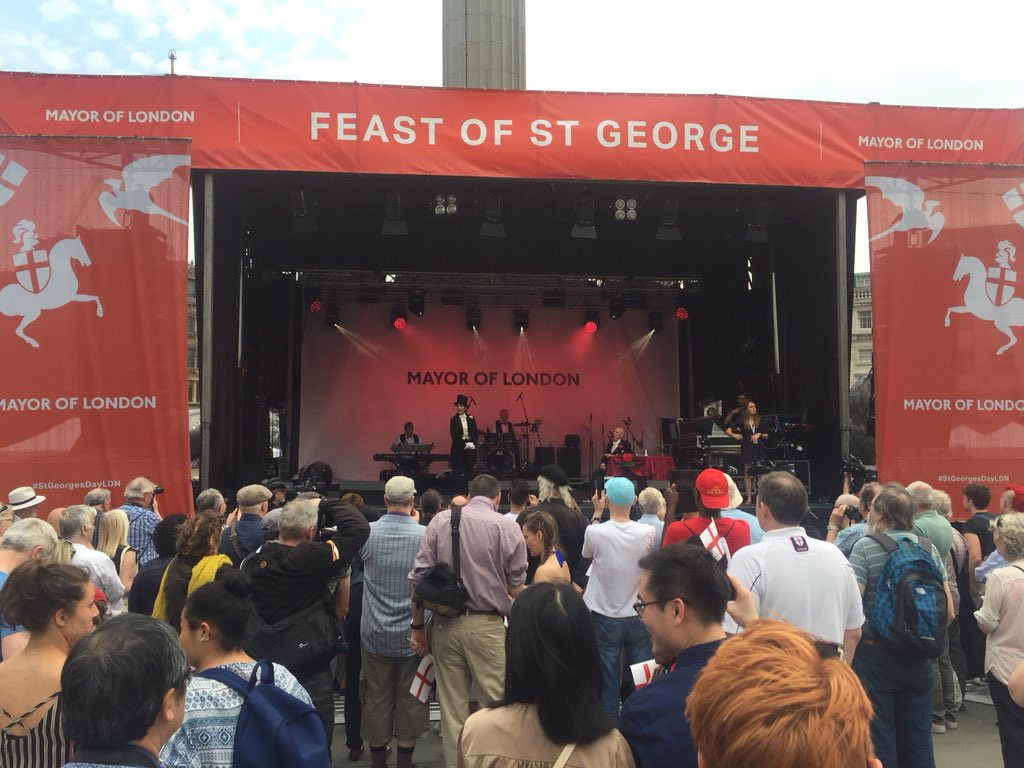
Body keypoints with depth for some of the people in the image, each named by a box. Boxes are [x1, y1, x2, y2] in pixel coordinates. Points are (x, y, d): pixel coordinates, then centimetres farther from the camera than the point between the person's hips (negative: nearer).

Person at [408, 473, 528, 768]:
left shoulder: (441, 520, 1)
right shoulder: (508, 527, -4)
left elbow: (418, 576, 0)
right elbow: (516, 587, -1)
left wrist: (418, 626, 8)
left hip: (445, 624, 3)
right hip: (487, 626, -3)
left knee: (452, 710, 12)